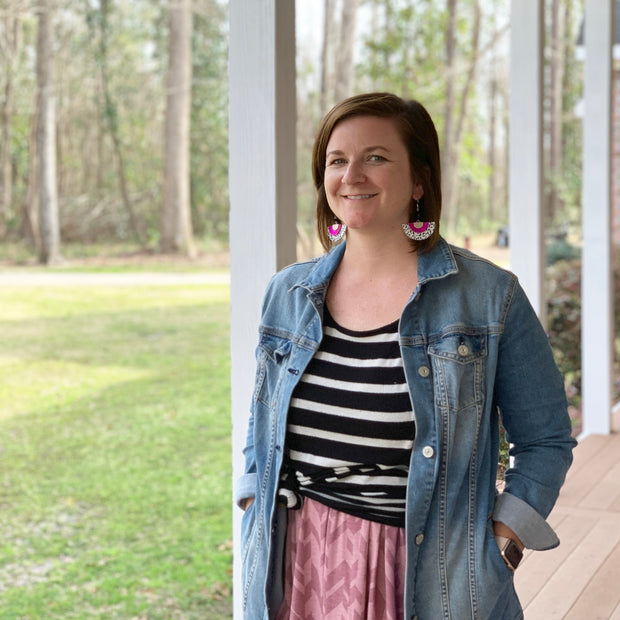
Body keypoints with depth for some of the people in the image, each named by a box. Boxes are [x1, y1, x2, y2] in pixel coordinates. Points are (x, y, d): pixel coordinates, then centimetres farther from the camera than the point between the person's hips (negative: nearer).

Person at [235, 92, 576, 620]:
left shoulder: (490, 297, -7)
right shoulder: (288, 293, 4)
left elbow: (546, 440, -1)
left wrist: (499, 544, -9)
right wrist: (257, 509, 5)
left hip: (424, 573, -3)